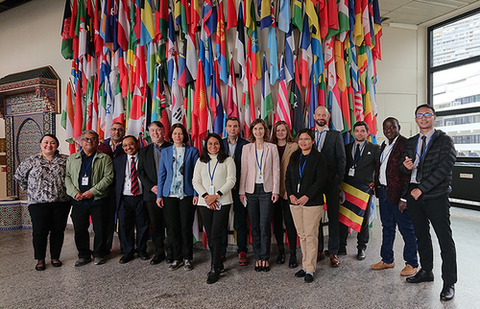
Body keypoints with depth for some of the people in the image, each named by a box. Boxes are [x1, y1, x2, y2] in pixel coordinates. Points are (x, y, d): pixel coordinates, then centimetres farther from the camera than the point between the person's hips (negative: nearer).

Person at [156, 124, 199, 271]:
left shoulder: (192, 151, 3)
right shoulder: (165, 152, 10)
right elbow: (162, 174, 10)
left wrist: (196, 193, -6)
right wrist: (159, 194, 5)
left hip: (187, 194, -2)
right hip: (169, 195, 2)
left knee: (186, 227, 2)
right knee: (172, 227, 6)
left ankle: (187, 258, 18)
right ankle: (177, 258, 21)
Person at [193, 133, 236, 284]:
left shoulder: (227, 160, 4)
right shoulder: (201, 161, 13)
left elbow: (231, 181, -5)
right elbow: (195, 181, 6)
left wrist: (216, 195, -14)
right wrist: (206, 196, -9)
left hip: (222, 202, -3)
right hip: (204, 203, 4)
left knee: (215, 235, -8)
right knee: (209, 235, 7)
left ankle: (215, 269, 3)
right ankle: (218, 264, 24)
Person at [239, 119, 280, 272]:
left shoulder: (272, 148, 3)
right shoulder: (246, 148, 6)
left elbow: (276, 170, 1)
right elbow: (243, 171, 6)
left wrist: (275, 190, -4)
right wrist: (242, 191, 2)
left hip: (267, 190, -1)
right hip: (251, 190, 2)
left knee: (264, 226, -2)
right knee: (254, 226, 7)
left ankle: (265, 258, 14)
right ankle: (258, 258, 19)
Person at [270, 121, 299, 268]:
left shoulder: (294, 147, 1)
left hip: (288, 189, -3)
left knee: (289, 221, -2)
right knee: (277, 220, 10)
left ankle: (293, 254, 10)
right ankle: (280, 250, 24)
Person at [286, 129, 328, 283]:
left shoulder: (319, 158, -3)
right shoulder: (294, 157, 13)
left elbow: (321, 179, -10)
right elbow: (288, 177, 12)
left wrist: (307, 196, -16)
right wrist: (291, 194, -3)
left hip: (312, 202, -5)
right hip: (295, 202, 5)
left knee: (311, 235, -2)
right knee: (302, 235, 11)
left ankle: (310, 269, 9)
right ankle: (305, 266, 22)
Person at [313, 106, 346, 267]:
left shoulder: (336, 135, 4)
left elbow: (341, 159, 1)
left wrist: (338, 179, -8)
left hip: (331, 182, -2)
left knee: (333, 217, 3)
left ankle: (333, 252, 12)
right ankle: (319, 251, 20)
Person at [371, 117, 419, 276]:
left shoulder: (405, 144, -12)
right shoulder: (384, 145, 14)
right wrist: (376, 184, 9)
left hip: (398, 192, -8)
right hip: (383, 191, 8)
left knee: (406, 228, 5)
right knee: (387, 226, 17)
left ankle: (412, 263, 20)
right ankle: (387, 260, 30)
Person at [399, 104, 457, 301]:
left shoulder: (444, 140, -2)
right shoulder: (411, 142, 15)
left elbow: (445, 168, -13)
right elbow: (403, 168, 16)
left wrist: (422, 188, -15)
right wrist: (406, 166, -9)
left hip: (436, 196, -5)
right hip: (415, 195, 5)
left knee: (445, 239, -1)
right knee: (421, 236, 15)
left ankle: (449, 283, 9)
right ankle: (426, 272, 30)